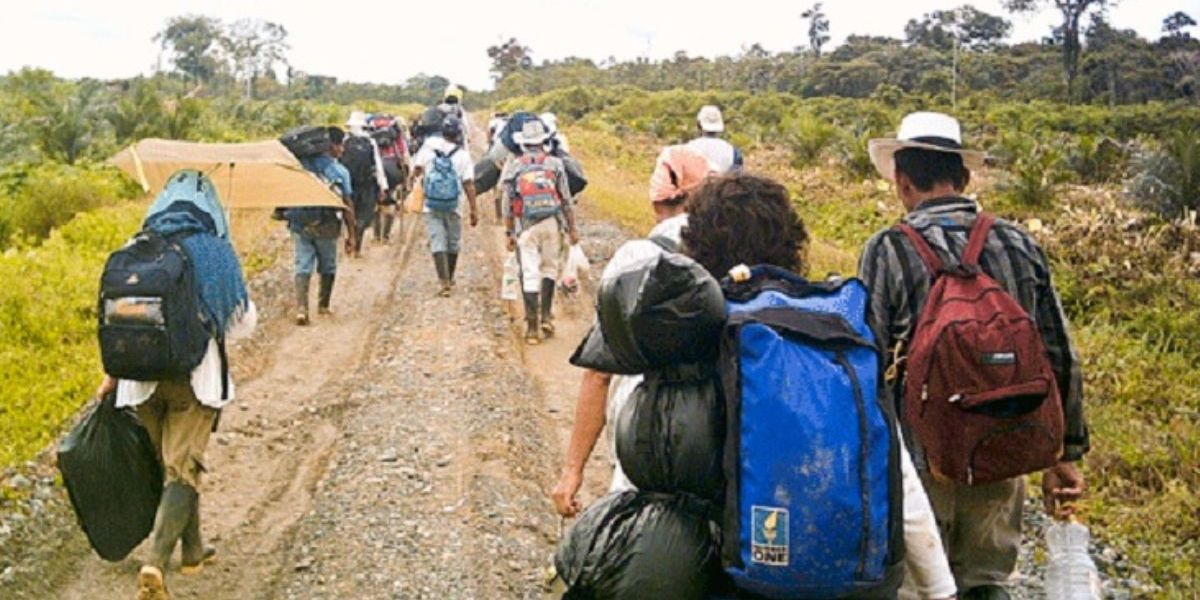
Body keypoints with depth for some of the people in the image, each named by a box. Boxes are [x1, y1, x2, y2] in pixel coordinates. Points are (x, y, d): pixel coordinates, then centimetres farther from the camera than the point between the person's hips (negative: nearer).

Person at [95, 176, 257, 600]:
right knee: (182, 470, 0)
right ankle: (156, 562, -16)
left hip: (142, 376, 4)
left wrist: (112, 375, 14)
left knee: (171, 464, 19)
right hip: (194, 377, -4)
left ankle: (193, 550, 31)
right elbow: (243, 323, 1)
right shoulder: (214, 254, -3)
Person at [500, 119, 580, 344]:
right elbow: (566, 200, 3)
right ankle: (546, 315, 10)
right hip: (551, 223, 1)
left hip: (526, 226, 0)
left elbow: (508, 205, 3)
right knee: (549, 268, 17)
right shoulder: (555, 164, 3)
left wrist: (509, 234, 10)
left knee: (529, 274, 2)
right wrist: (572, 228, 10)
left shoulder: (513, 167, 3)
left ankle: (532, 326, 3)